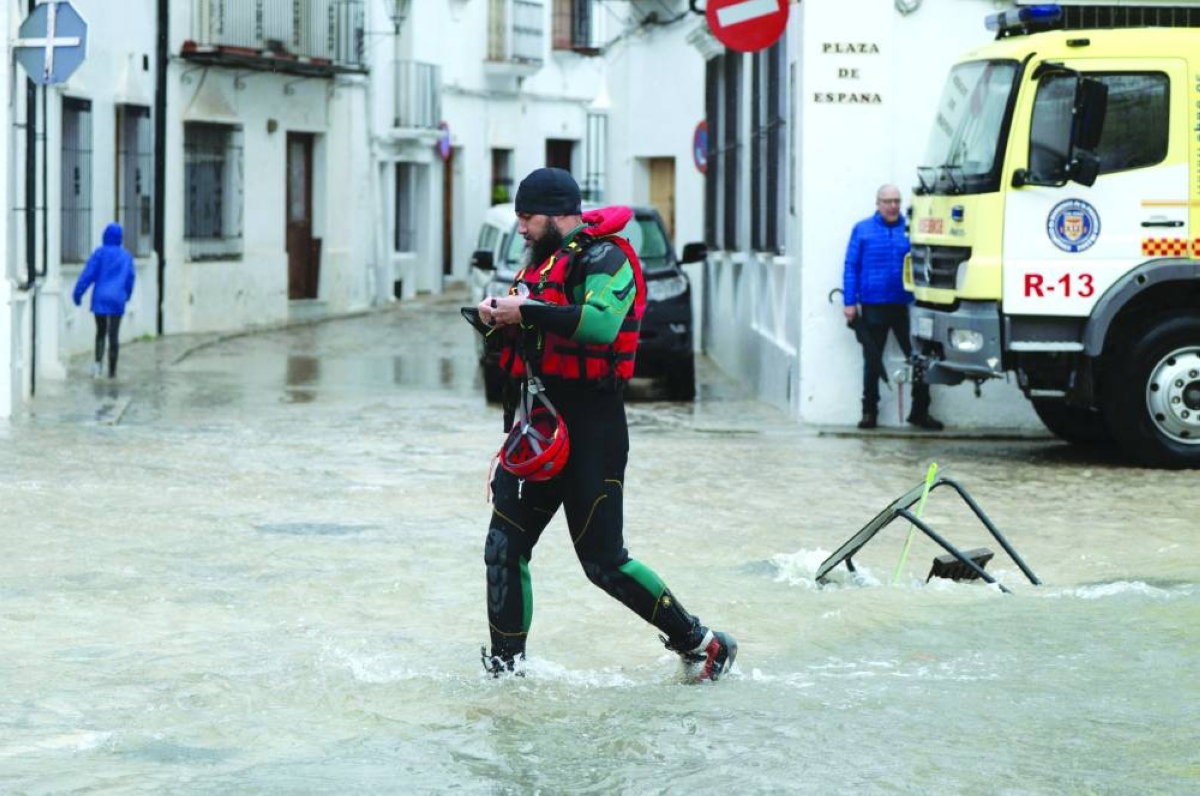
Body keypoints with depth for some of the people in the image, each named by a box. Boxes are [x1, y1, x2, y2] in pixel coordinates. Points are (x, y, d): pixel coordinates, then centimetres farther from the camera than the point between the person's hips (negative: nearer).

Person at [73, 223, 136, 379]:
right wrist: (126, 295, 26)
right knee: (113, 336, 4)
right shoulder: (126, 256, 5)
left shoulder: (100, 253, -3)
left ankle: (98, 362, -9)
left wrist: (78, 293, -3)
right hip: (117, 300, 1)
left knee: (101, 333, 12)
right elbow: (130, 279, 10)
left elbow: (88, 274, -7)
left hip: (100, 299, -1)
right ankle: (112, 371, 2)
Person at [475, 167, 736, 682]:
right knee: (504, 546, 3)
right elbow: (522, 341, 24)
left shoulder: (605, 258, -10)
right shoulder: (543, 259, 18)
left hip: (591, 430, -9)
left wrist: (527, 311, -26)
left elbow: (600, 323, -29)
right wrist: (499, 320, 2)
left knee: (603, 561, -6)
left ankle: (699, 643, 6)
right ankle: (505, 662, 10)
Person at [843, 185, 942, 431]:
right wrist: (850, 302, -4)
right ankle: (869, 411, 17)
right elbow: (851, 267, 3)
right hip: (873, 306, -1)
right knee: (872, 361, 8)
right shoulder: (862, 230, 5)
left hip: (905, 306, 1)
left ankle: (920, 411, 10)